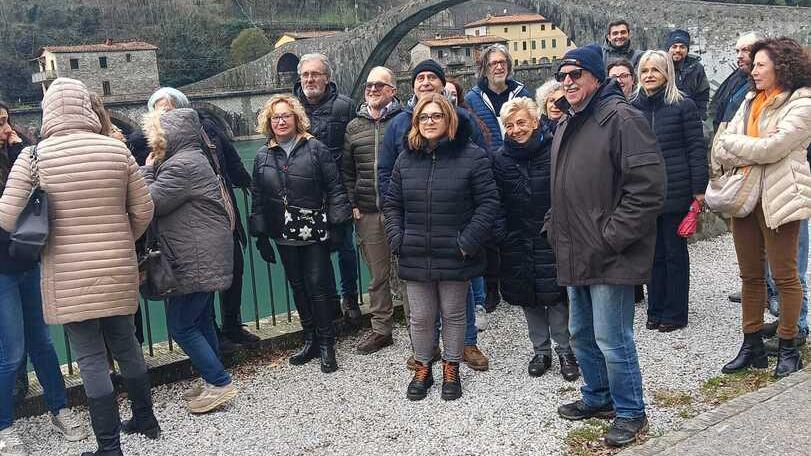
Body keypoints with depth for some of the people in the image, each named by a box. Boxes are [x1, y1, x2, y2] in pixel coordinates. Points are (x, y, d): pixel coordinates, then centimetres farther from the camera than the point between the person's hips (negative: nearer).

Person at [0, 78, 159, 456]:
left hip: (69, 276, -3)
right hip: (119, 270, 3)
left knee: (91, 359, 5)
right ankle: (145, 418, 34)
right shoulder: (117, 149, -2)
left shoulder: (33, 156, -9)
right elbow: (143, 210, 1)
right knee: (126, 345, 19)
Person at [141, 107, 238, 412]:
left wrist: (147, 170, -4)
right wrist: (152, 169, 3)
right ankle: (212, 383, 25)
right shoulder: (189, 159, 16)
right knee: (200, 323, 16)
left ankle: (220, 383, 1)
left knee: (179, 325, -4)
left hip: (197, 261, -10)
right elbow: (162, 202, 14)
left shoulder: (182, 165, -17)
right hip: (202, 258, 10)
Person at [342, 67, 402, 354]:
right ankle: (381, 329, 24)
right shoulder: (354, 127, 12)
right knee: (378, 274, 12)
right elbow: (347, 171, 15)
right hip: (367, 213, 4)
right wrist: (353, 204, 7)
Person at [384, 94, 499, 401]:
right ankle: (422, 369, 30)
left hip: (455, 256, -3)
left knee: (453, 314, 12)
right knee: (420, 317, 10)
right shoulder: (406, 159, 6)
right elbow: (392, 204, 12)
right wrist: (397, 239, -1)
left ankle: (451, 370, 29)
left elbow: (488, 202, -8)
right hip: (415, 257, 3)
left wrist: (468, 242, -14)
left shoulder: (471, 156, -7)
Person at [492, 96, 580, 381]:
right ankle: (541, 350, 24)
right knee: (528, 296, 10)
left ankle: (564, 350, 16)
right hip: (517, 242, 3)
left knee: (556, 294, -1)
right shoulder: (500, 159, 4)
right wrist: (500, 232, 0)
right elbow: (497, 202, 8)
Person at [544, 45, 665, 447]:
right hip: (576, 255, 9)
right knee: (581, 334, 20)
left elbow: (648, 188, -20)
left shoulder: (621, 118, -14)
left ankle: (630, 412, 19)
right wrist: (554, 226, 14)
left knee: (612, 340, -1)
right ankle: (597, 397, 39)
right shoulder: (565, 125, 14)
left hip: (611, 258, -9)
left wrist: (609, 239, -20)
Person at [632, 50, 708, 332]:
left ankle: (675, 313, 18)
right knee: (653, 252, 12)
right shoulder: (632, 108, 7)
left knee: (675, 253, 6)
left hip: (675, 191, -4)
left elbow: (696, 148, -6)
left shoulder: (683, 106, -4)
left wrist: (699, 188, -10)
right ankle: (656, 309, 24)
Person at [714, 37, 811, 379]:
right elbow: (719, 150, 5)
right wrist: (755, 152, -12)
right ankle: (752, 345, 21)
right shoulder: (751, 101, 14)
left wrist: (732, 142, -6)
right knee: (750, 275, 11)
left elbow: (773, 146, -19)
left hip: (779, 198, -7)